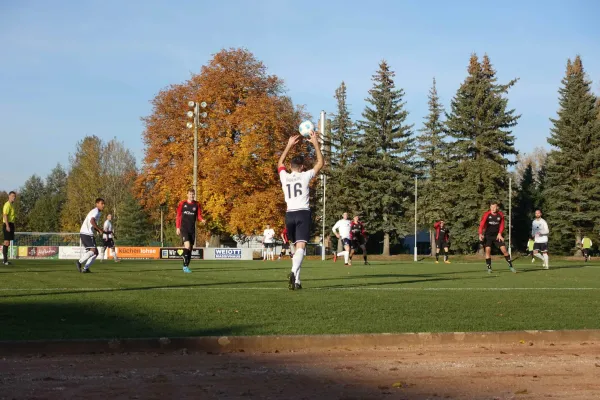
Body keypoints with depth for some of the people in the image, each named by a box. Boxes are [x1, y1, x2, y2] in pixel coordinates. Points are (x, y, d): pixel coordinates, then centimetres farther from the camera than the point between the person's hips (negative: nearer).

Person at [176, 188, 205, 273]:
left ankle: (186, 266, 16)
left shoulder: (197, 204, 6)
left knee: (190, 248, 6)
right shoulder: (182, 203, 1)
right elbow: (178, 216, 5)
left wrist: (202, 220, -16)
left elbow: (198, 216, 6)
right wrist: (178, 227, 0)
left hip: (192, 229, 3)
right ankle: (185, 266, -16)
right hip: (184, 228, -3)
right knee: (187, 246, -19)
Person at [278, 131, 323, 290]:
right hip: (303, 213, -4)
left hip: (289, 214, 4)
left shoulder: (284, 176, 8)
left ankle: (297, 280, 12)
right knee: (301, 246, -15)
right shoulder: (305, 176, 0)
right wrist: (316, 144, 15)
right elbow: (320, 163, 10)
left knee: (296, 247, 16)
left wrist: (289, 145, 33)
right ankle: (294, 272, -40)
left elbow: (280, 163, 30)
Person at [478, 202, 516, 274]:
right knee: (488, 250, -11)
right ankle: (489, 268, -1)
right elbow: (482, 224, -15)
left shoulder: (500, 215, 0)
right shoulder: (486, 214, -8)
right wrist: (480, 234, -28)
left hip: (497, 236, 2)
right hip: (488, 235, -2)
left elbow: (501, 225, 7)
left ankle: (510, 266, 7)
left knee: (504, 249, -4)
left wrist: (499, 234, -7)